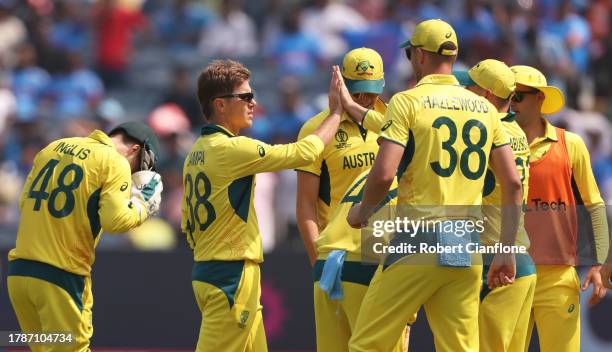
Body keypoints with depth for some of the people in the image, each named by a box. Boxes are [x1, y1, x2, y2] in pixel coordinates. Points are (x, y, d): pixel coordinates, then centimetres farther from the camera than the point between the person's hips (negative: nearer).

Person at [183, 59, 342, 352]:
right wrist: (335, 113, 1)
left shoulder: (196, 154, 13)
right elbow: (304, 152, -12)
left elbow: (187, 224, 18)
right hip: (233, 275, -10)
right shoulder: (231, 149, -15)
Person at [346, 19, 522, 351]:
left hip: (417, 243, -5)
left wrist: (362, 211, 6)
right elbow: (513, 184, 10)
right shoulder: (485, 109, 12)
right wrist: (506, 251, 15)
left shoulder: (408, 101, -4)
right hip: (467, 248, 5)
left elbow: (383, 174, -13)